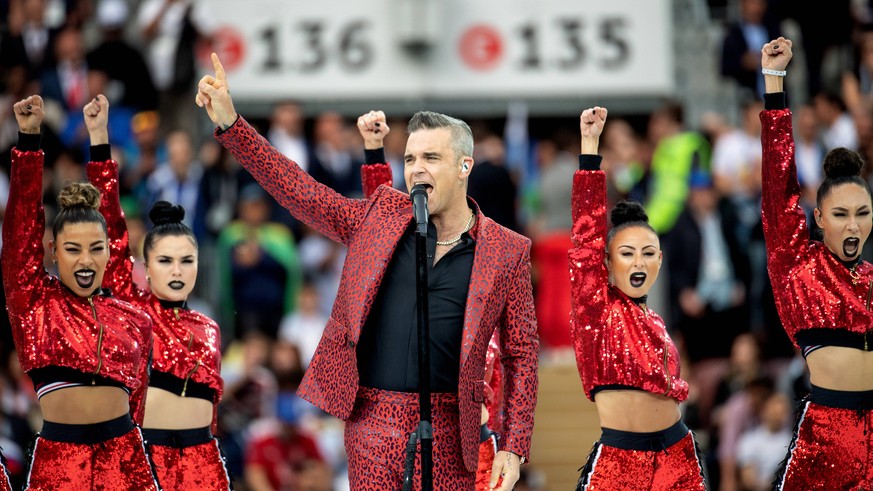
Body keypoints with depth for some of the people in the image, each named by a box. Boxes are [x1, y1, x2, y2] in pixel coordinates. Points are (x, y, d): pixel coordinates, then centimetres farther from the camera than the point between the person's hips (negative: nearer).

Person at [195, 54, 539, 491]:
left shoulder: (507, 253, 2)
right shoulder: (381, 217, 9)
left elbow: (521, 356, 4)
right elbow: (299, 192, 8)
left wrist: (513, 446, -3)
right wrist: (230, 124, -1)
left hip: (449, 432, -2)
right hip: (371, 421, 2)